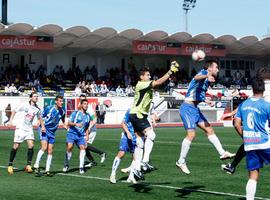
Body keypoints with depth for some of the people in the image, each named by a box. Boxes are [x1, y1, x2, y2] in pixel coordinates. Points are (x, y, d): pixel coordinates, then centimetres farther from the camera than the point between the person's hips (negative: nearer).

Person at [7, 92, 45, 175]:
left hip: (29, 129, 3)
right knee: (16, 146, -2)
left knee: (31, 145, -15)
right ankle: (10, 165, 12)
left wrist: (42, 126, 5)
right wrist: (11, 120, -8)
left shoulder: (37, 109, 2)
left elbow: (39, 117, 18)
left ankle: (28, 165, -9)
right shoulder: (25, 105, -8)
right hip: (20, 128, -3)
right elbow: (14, 111, 1)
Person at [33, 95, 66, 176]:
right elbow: (41, 117, -1)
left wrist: (65, 125, 4)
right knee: (44, 147, -21)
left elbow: (63, 119, 22)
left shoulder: (62, 111, 1)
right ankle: (36, 166, -11)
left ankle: (47, 170, 9)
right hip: (44, 130, -5)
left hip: (52, 132, 5)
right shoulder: (49, 108, -12)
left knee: (50, 151, 3)